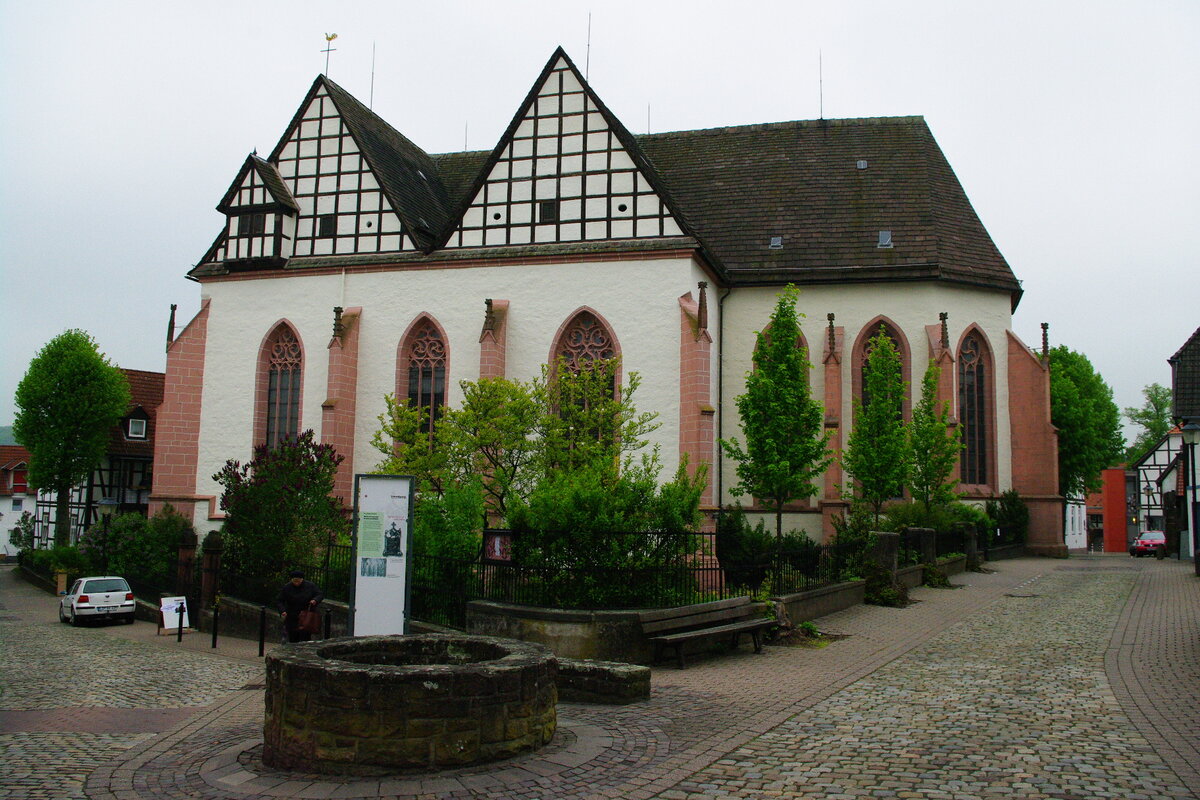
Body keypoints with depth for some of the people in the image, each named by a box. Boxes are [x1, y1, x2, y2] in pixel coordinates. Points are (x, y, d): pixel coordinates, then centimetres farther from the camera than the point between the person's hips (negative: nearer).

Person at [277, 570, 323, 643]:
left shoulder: (310, 586, -2)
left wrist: (315, 600, -21)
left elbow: (320, 595, 1)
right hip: (292, 619, 1)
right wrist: (283, 611, -21)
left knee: (305, 639, -7)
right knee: (293, 640, 5)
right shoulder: (286, 587, -2)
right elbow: (281, 601, -3)